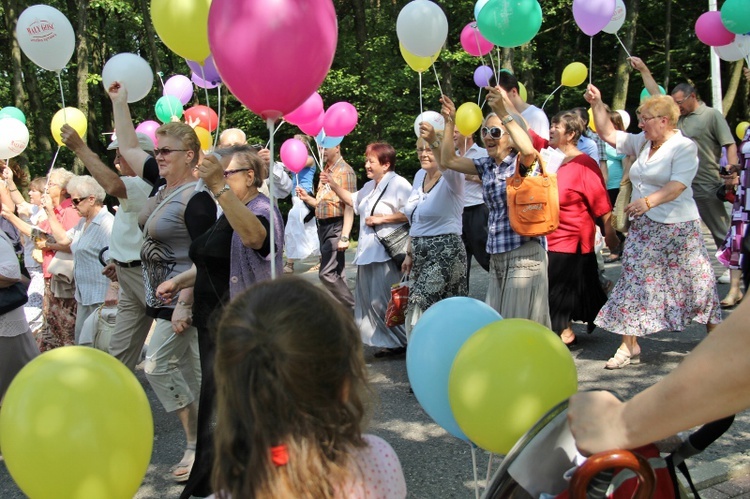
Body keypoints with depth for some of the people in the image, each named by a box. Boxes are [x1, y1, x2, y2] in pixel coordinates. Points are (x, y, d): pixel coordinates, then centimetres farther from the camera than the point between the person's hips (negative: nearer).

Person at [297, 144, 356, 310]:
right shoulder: (326, 170, 16)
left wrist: (345, 237, -22)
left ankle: (352, 309, -4)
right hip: (323, 226, 9)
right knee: (336, 274, 11)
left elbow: (349, 206, -16)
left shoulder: (345, 171, -10)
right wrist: (307, 198, 3)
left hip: (335, 227, -9)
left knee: (327, 273, -14)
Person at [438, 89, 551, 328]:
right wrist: (450, 122, 6)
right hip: (497, 256, 7)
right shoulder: (486, 165, 10)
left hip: (525, 253, -7)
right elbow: (448, 160, 12)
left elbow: (529, 151, -33)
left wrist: (503, 113, -34)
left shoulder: (521, 164, -9)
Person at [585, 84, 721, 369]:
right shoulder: (641, 143, 9)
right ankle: (630, 346, 9)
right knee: (633, 282, 2)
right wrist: (597, 105, 4)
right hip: (644, 227, 6)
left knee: (696, 282, 5)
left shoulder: (684, 147, -11)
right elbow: (608, 134, 15)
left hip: (677, 227, -6)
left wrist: (649, 201, -38)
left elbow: (678, 185, -24)